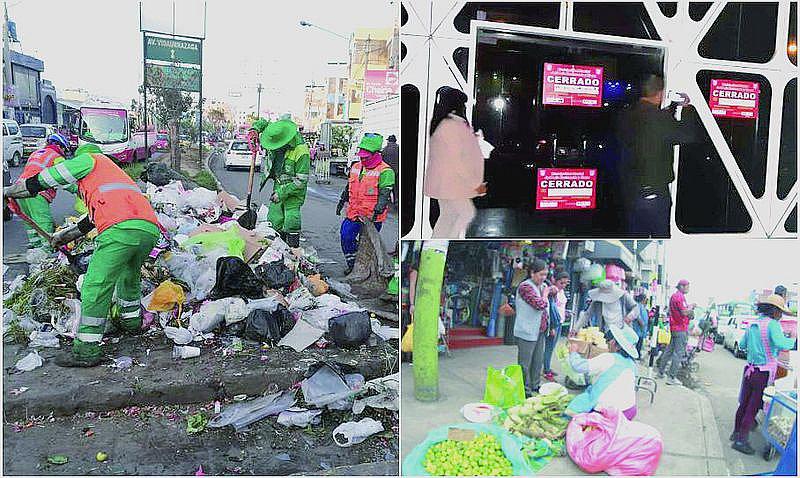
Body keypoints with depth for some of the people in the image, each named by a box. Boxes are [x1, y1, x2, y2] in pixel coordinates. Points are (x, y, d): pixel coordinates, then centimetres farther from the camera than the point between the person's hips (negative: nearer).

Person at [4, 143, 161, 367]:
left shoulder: (88, 159, 20)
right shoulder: (112, 170, 43)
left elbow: (46, 179, 20)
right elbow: (93, 218, 47)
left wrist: (9, 191, 34)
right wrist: (66, 235, 56)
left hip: (121, 229, -8)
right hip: (151, 229, 8)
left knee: (96, 287, -1)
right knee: (129, 276, 31)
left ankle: (86, 350, 1)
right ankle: (131, 321, 46)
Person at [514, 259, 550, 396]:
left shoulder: (541, 286, 11)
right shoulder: (525, 286, -16)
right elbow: (540, 304, -24)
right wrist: (545, 293, -10)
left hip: (540, 331, 9)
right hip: (527, 332, -9)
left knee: (538, 362, 17)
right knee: (525, 364, 2)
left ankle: (534, 386, 31)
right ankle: (525, 390, 10)